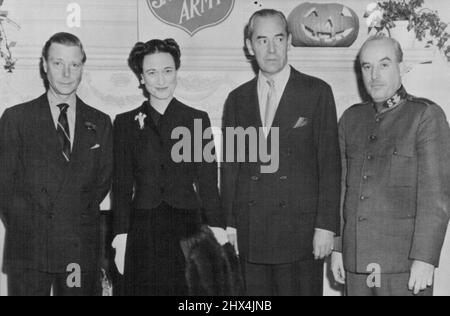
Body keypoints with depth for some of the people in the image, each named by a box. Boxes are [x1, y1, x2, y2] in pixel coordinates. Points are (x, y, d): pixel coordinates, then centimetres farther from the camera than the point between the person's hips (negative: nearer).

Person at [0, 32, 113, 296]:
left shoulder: (100, 123, 11)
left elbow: (104, 180, 9)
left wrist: (77, 216, -2)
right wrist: (33, 224, -7)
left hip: (83, 250, 2)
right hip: (28, 247, -1)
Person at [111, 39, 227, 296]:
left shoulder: (197, 120, 7)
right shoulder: (126, 123, 7)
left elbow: (208, 183, 5)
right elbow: (122, 186, 7)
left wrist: (217, 235, -2)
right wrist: (121, 237, 0)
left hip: (187, 230, 0)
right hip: (142, 234, 0)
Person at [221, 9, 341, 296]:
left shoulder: (317, 92, 2)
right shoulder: (237, 99, 11)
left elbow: (330, 163, -2)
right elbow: (230, 166, 12)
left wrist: (326, 226, -8)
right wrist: (229, 224, 5)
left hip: (301, 232, -3)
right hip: (250, 234, 3)